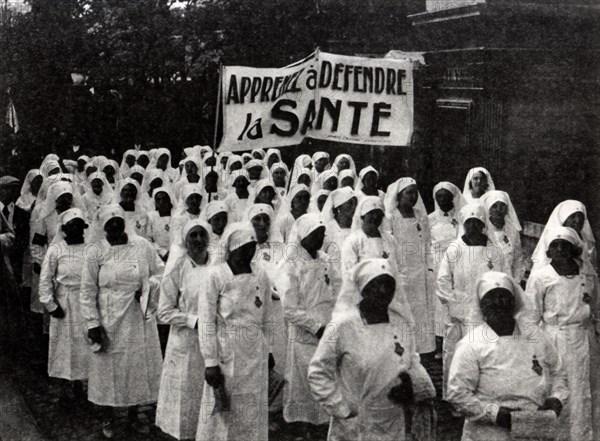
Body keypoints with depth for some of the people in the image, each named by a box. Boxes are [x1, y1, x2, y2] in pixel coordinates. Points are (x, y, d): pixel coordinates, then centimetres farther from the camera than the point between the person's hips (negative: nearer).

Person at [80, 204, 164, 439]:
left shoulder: (142, 246, -2)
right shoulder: (96, 253, -6)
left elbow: (161, 271, 8)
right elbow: (87, 292, -4)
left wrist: (147, 288, -11)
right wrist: (93, 324, -8)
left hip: (139, 318, 2)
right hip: (109, 321, -2)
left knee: (139, 364, 10)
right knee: (108, 367, 6)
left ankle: (133, 413, 28)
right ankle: (108, 417, 24)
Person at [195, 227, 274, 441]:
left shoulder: (261, 276, 5)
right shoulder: (215, 275, -10)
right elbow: (206, 322, -11)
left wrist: (267, 351, 14)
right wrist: (211, 362, -13)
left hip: (256, 356, 4)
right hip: (227, 354, -4)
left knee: (253, 414, 11)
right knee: (222, 416, 4)